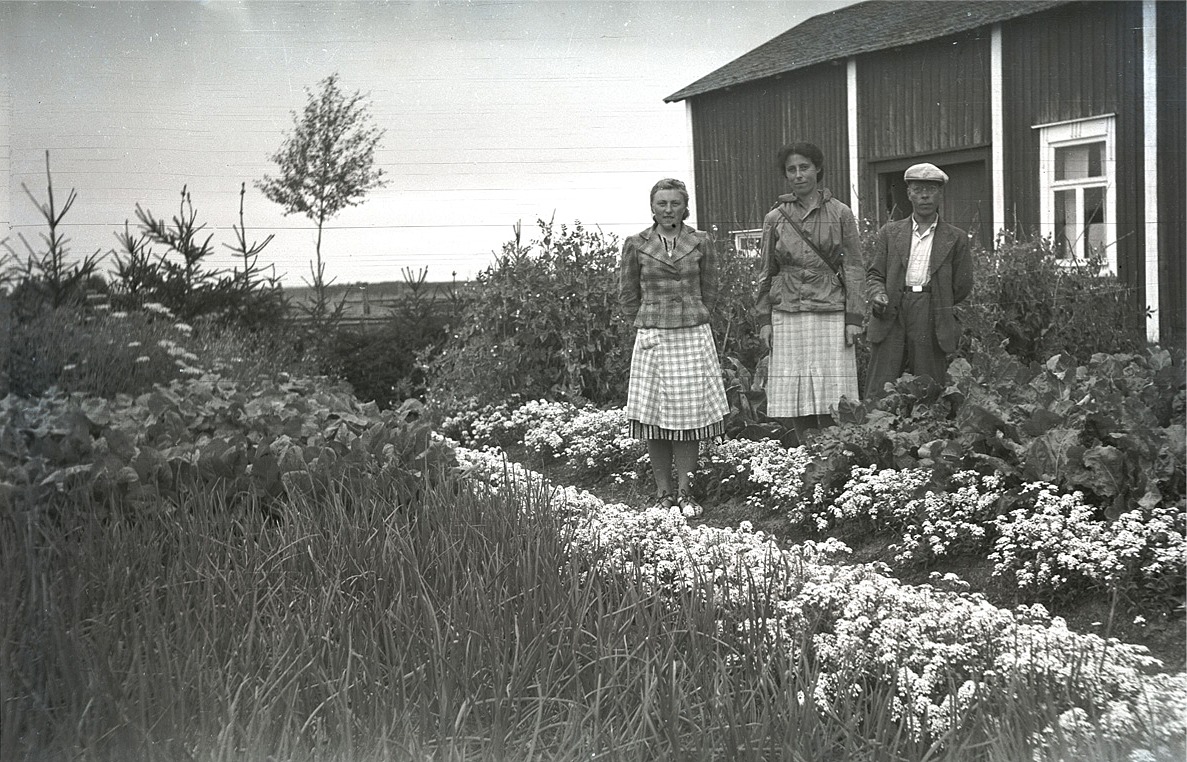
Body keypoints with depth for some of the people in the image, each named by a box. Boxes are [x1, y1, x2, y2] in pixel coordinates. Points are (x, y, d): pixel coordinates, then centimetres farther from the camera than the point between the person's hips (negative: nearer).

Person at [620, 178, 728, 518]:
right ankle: (663, 493, 10)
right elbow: (627, 293, 10)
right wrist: (649, 325, 10)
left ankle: (685, 493, 8)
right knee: (655, 416, 1)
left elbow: (709, 289, 14)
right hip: (652, 341, 0)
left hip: (694, 338, 0)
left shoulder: (700, 243, 4)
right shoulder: (636, 245, 2)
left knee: (690, 414, 0)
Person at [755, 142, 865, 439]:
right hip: (788, 316, 2)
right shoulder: (775, 218, 10)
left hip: (830, 314, -2)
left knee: (829, 398, -5)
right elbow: (767, 272, 13)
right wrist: (764, 319, 5)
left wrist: (854, 318, -4)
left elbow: (854, 268, 4)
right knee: (793, 399, -1)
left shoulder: (839, 213, 5)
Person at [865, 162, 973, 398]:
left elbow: (962, 288, 10)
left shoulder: (956, 239, 9)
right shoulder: (890, 232, 14)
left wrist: (937, 306, 7)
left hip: (932, 324, -1)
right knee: (879, 392, -5)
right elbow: (874, 274, 12)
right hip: (891, 317, 1)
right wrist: (878, 294, -7)